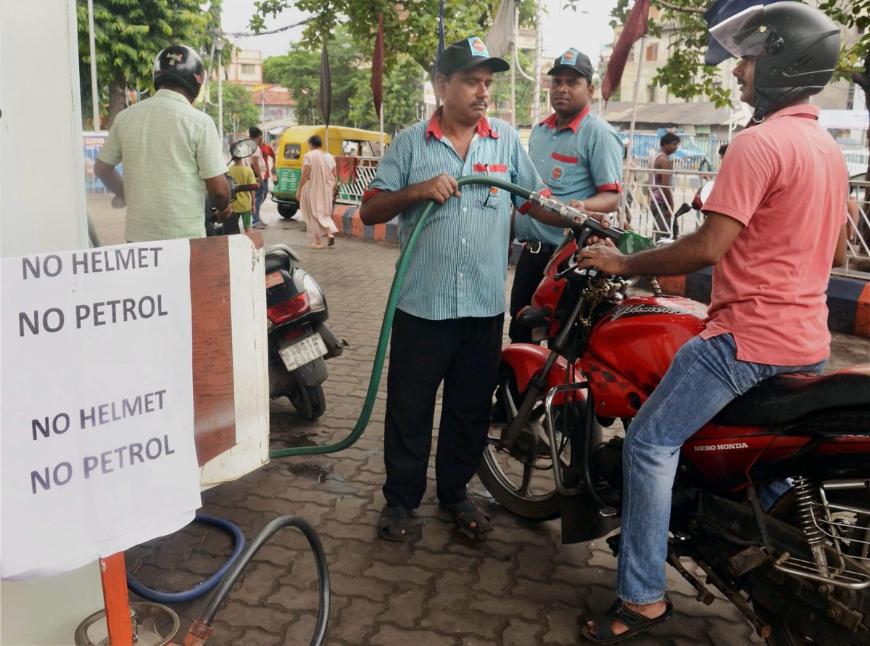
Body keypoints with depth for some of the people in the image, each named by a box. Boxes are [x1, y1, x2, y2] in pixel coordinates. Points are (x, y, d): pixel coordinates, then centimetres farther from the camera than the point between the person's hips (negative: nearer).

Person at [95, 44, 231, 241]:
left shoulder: (125, 117, 4)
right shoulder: (199, 121, -9)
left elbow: (102, 168, 15)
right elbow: (218, 189, -9)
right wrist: (223, 209, 12)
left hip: (137, 234, 4)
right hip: (185, 236, -4)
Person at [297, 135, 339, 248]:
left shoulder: (309, 156, -10)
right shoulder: (330, 157, 6)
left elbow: (305, 175, -14)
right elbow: (334, 177, 7)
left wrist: (299, 189, -7)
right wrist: (333, 191, 16)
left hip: (312, 190, -5)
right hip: (326, 191, 5)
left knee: (313, 215, 6)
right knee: (325, 213, 19)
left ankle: (317, 241, 8)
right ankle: (330, 232, -4)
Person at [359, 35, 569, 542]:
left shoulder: (507, 140, 7)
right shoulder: (410, 143, 2)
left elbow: (535, 200, 9)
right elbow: (370, 212, 0)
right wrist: (417, 190, -16)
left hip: (485, 306, 2)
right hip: (422, 305, -2)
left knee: (471, 410, 14)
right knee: (409, 409, 8)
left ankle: (456, 492, 32)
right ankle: (401, 498, 25)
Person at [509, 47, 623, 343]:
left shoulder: (599, 133, -9)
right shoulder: (540, 130, 15)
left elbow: (611, 197, -15)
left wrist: (580, 207, -35)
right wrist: (511, 232, 23)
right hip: (530, 252, 8)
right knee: (519, 333, 16)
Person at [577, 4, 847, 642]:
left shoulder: (758, 143, -16)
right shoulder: (830, 148, 14)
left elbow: (707, 248, -22)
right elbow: (835, 250, 22)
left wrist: (624, 263, -11)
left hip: (746, 337, -9)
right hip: (808, 342, 10)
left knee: (652, 443, -3)